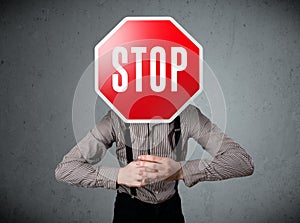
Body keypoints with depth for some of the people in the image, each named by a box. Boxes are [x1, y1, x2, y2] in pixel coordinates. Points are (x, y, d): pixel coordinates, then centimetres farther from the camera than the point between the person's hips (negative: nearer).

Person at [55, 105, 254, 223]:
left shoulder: (187, 115, -18)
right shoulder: (116, 119, -19)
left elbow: (244, 162, -23)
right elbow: (64, 170, -19)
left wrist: (182, 170, -36)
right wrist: (118, 175, -34)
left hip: (171, 206, 1)